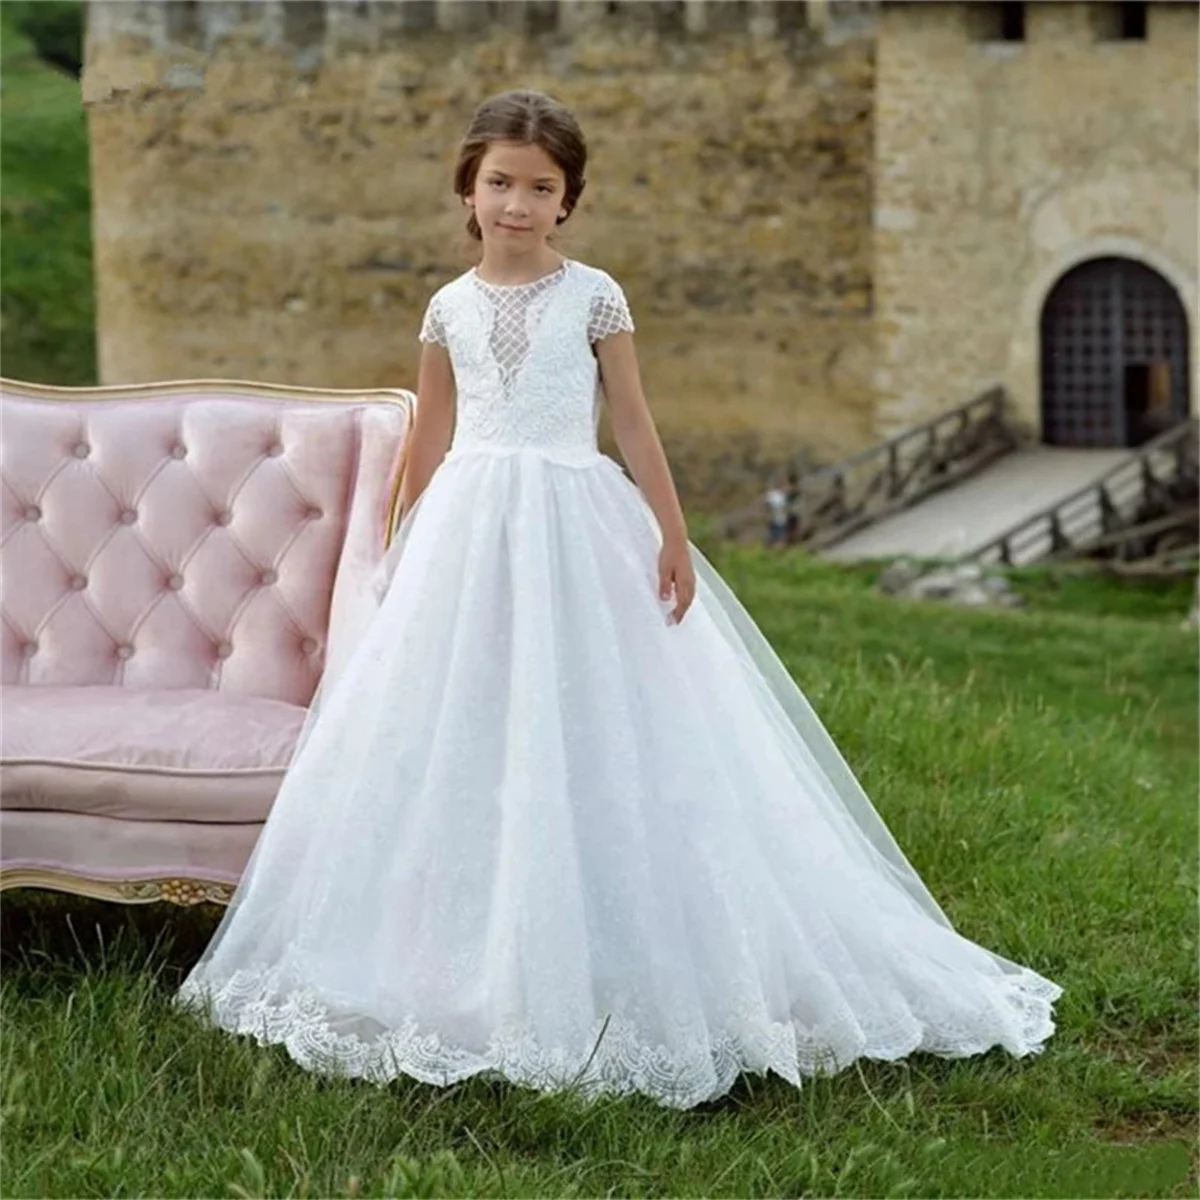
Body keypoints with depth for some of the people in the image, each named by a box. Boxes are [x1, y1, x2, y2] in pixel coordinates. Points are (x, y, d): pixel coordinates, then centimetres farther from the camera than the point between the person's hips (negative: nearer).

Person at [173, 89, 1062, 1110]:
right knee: (464, 736, 3)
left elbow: (634, 422, 1)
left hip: (574, 527, -3)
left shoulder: (594, 297, 0)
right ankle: (469, 961, 13)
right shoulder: (451, 308, 8)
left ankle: (588, 969, 5)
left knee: (586, 735, -3)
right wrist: (405, 554, 19)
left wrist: (672, 534, -6)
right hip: (470, 529, 3)